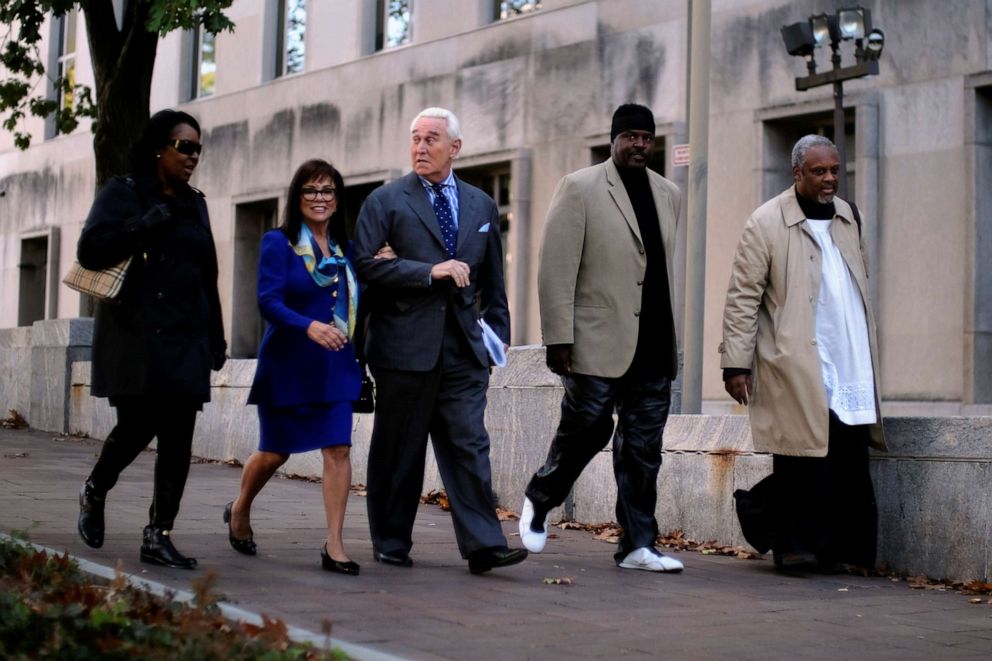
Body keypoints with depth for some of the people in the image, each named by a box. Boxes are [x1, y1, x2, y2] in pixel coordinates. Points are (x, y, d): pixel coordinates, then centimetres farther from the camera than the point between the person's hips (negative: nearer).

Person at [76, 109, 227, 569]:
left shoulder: (194, 204, 17)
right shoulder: (123, 193, 2)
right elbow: (91, 250, -11)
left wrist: (216, 338, 14)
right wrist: (150, 222, -15)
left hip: (185, 338, 5)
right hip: (135, 336, -5)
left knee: (178, 438, -2)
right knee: (138, 425, -8)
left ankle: (159, 535, 1)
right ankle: (93, 494, 22)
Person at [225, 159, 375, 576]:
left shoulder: (346, 249, 11)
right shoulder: (278, 243, -4)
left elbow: (357, 303, 12)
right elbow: (268, 300, -16)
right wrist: (309, 326, -32)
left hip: (335, 365, 3)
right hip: (287, 364, -3)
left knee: (338, 449, -8)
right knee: (275, 452, 8)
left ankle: (334, 547, -5)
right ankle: (239, 511, 37)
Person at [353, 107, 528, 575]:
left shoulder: (481, 206, 15)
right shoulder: (386, 201, 2)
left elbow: (492, 281, 20)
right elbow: (364, 263, -11)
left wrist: (498, 332, 13)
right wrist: (430, 272, -16)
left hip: (463, 347, 3)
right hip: (405, 346, -2)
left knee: (469, 446, -4)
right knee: (398, 451, 5)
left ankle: (483, 545, -5)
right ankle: (390, 544, 17)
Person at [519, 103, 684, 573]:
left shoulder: (668, 194, 13)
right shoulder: (579, 188, -3)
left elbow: (665, 265, 17)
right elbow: (556, 269, -7)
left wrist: (671, 334, 13)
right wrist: (558, 339, -13)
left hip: (654, 347, 5)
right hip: (599, 341, -5)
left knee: (643, 447, 6)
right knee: (587, 429, 0)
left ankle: (638, 546, 11)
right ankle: (539, 501, 27)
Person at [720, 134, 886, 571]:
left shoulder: (848, 216, 16)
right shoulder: (766, 223, -3)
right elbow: (743, 298, -4)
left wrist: (868, 359, 20)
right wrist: (736, 364, -9)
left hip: (851, 368, 6)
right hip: (797, 370, -6)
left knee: (850, 465, 2)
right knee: (805, 464, -7)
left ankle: (830, 548, 10)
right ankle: (794, 546, 5)